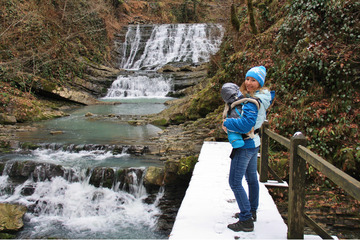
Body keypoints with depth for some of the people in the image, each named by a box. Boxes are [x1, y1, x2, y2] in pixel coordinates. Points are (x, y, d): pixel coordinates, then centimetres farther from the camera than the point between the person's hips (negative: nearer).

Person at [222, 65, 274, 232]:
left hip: (245, 145, -10)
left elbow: (246, 124, -35)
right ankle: (252, 211, 37)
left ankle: (246, 221, -2)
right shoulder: (262, 97, 3)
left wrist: (228, 123, -18)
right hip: (254, 143, 10)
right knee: (251, 178, 21)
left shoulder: (252, 102, -25)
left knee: (235, 182, -5)